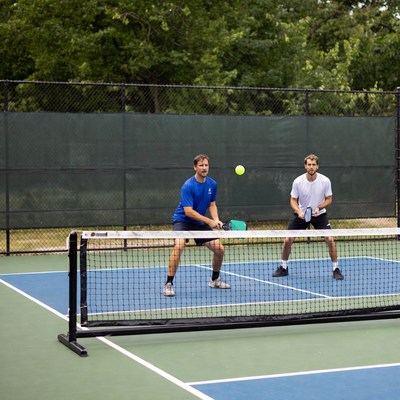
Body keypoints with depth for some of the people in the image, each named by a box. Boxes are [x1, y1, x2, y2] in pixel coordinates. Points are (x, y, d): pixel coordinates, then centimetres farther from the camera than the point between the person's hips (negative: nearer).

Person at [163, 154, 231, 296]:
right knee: (179, 246, -32)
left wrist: (216, 220, -10)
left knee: (219, 249, 0)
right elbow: (188, 211, -25)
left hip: (200, 223, 6)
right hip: (183, 220, -6)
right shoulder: (188, 186, -22)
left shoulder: (212, 184, -1)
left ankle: (215, 280, 26)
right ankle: (169, 284, -25)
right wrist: (209, 221, -29)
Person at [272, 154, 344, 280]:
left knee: (330, 239, -16)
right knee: (287, 240, -5)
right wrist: (298, 211, -23)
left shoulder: (325, 181, -15)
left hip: (319, 214, -1)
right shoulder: (298, 181, -15)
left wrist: (319, 207, -21)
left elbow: (329, 199, -3)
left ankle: (336, 269, 1)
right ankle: (283, 268, 17)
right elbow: (293, 200, -4)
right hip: (301, 214, 1)